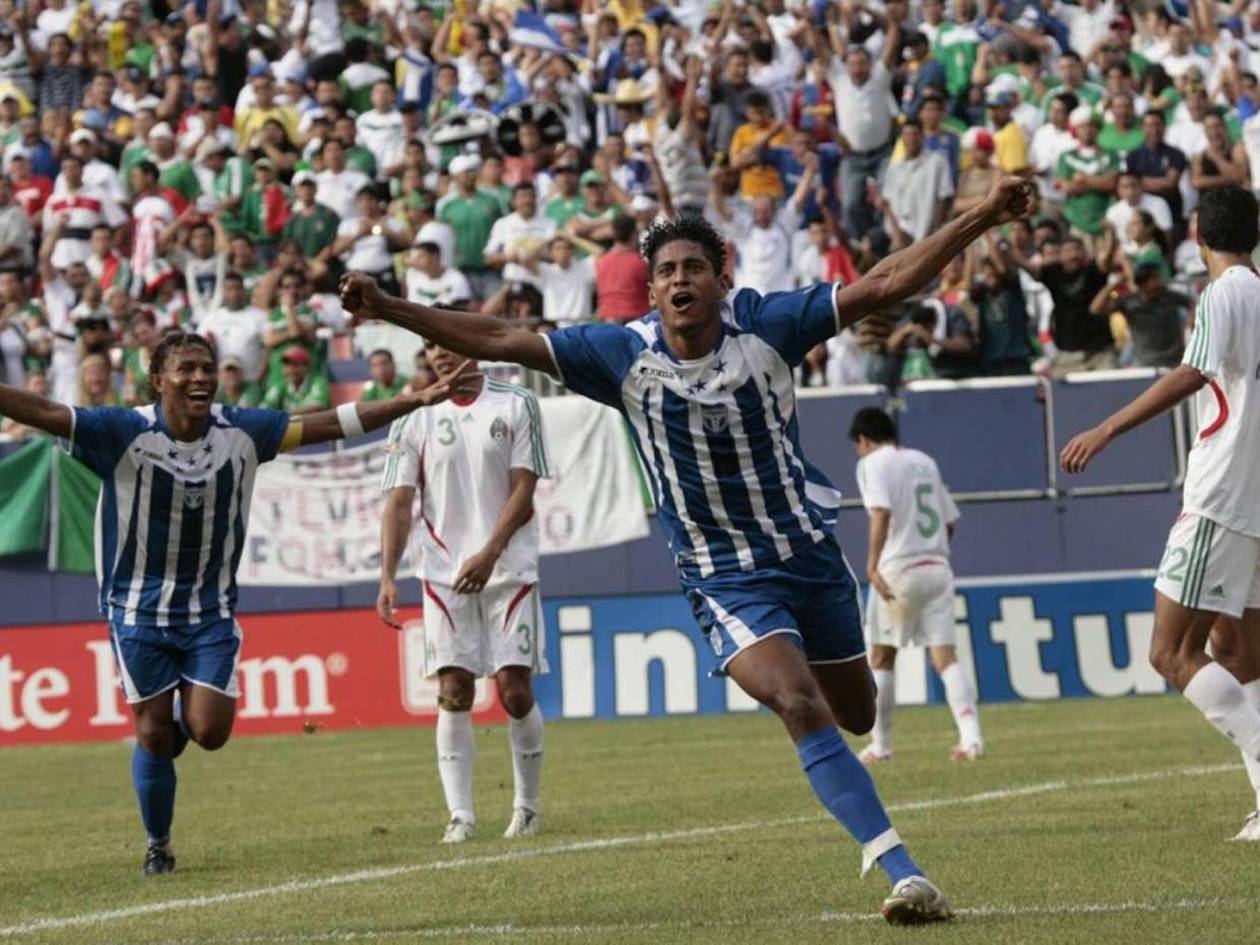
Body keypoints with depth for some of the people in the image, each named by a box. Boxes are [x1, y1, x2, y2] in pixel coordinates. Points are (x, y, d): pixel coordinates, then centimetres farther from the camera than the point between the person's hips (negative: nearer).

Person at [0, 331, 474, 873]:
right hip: (139, 609, -2)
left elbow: (329, 425, -3)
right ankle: (158, 847, 24)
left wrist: (418, 400, -5)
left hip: (212, 610, 2)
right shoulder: (124, 432, -17)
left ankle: (181, 713, 29)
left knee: (210, 732, -9)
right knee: (154, 736, 2)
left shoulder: (242, 432, -7)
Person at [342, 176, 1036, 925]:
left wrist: (983, 219, -18)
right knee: (801, 707, -24)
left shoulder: (765, 327, -11)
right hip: (725, 579, -2)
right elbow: (499, 341, -12)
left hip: (810, 552, 2)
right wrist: (389, 309, -19)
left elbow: (885, 284, -12)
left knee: (856, 715, 14)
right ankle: (904, 873, -25)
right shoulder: (625, 354, -12)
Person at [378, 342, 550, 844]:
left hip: (509, 569, -1)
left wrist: (489, 553, -15)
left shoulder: (517, 406, 2)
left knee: (514, 688, -4)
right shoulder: (414, 420, 5)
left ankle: (527, 806, 13)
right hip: (444, 575, 1)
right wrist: (388, 576, -10)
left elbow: (523, 490, -3)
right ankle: (460, 815, -5)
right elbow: (399, 503, 1)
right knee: (453, 692, -6)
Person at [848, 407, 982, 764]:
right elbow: (950, 521, 20)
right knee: (946, 658, -2)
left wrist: (873, 564, -25)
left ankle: (880, 745, 11)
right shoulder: (924, 461, 18)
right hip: (938, 567, 5)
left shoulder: (873, 464, -2)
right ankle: (971, 734, -20)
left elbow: (881, 512, -19)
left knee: (882, 660, 8)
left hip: (899, 570, -5)